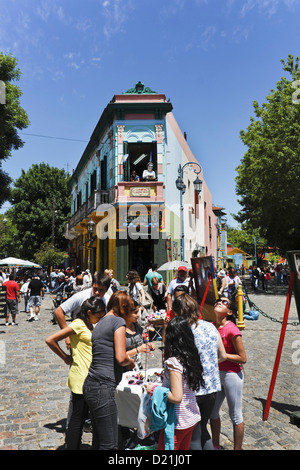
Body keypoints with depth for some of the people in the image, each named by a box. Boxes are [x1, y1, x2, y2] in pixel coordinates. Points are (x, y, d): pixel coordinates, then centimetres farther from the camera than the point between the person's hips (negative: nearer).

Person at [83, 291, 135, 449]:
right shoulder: (118, 321, -11)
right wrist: (130, 362, 3)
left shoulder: (100, 323, 15)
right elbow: (120, 358, -19)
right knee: (109, 444, 2)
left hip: (91, 386, 9)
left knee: (98, 440, 19)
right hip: (103, 389, -9)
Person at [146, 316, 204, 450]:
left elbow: (176, 397, -26)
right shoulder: (192, 357, -2)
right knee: (184, 448, 23)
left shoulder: (173, 362, -24)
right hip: (192, 417, 8)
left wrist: (153, 390, -15)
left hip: (178, 422, -7)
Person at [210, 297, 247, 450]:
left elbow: (242, 358, -18)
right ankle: (215, 446, 40)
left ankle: (237, 448, 29)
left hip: (232, 375, -8)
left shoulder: (232, 330, -22)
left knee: (235, 416, 10)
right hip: (216, 373, 8)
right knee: (212, 411, 20)